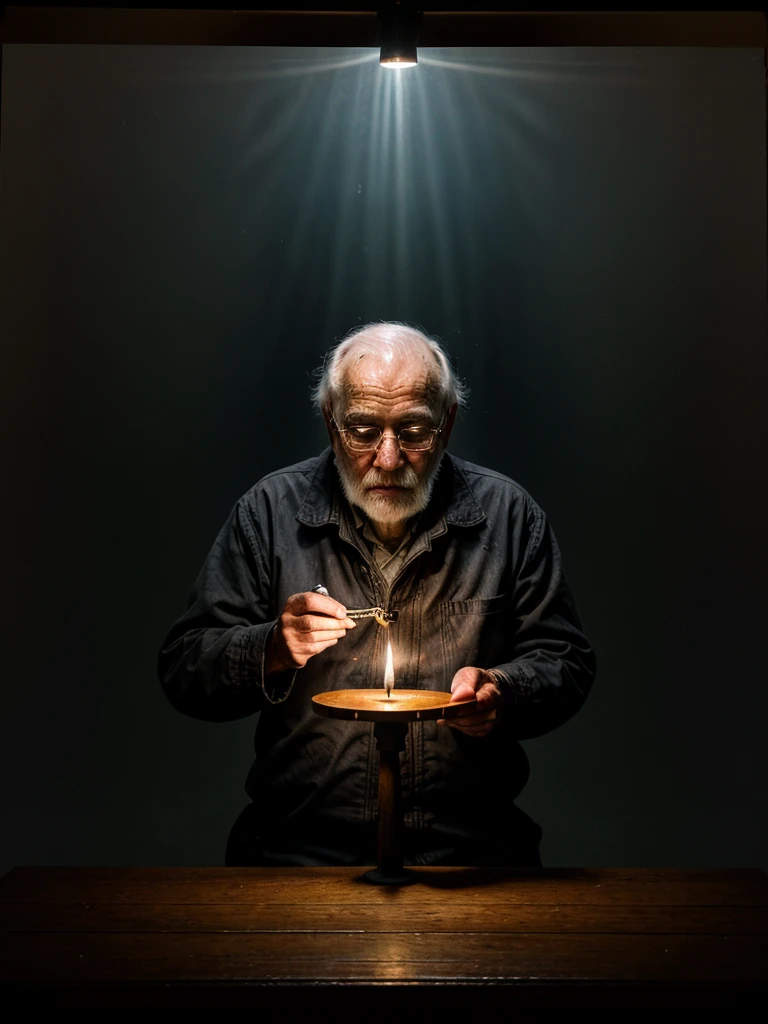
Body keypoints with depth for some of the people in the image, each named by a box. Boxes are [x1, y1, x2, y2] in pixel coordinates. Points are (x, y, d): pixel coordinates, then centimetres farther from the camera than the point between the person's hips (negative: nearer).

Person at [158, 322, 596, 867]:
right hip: (301, 842, 0)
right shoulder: (271, 510, 2)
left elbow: (567, 663, 10)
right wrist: (273, 651, -15)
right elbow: (183, 667, 4)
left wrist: (504, 693, -11)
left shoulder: (509, 513, 4)